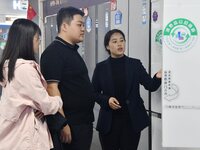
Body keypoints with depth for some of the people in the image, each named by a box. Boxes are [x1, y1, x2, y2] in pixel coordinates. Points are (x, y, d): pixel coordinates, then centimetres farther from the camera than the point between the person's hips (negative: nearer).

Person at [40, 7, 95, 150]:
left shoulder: (73, 51, 14)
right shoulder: (54, 52, -14)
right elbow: (52, 88, -20)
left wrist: (87, 118, 17)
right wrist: (62, 124, -22)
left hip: (83, 122, 9)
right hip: (69, 124, -9)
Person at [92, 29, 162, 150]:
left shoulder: (135, 64, 2)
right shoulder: (101, 67, 1)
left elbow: (151, 86, -7)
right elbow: (94, 93, 4)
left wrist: (158, 77, -28)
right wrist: (107, 100, -14)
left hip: (132, 120, 0)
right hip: (109, 121, 0)